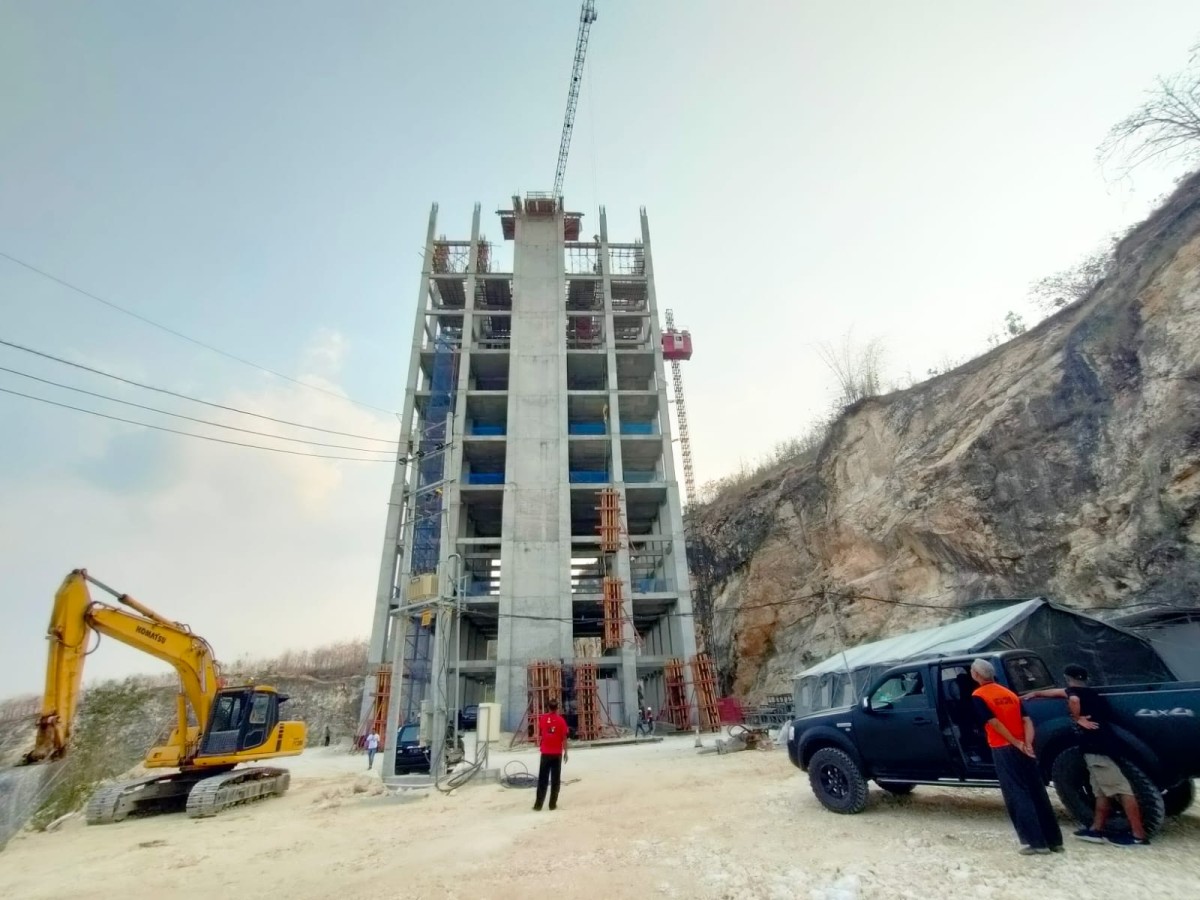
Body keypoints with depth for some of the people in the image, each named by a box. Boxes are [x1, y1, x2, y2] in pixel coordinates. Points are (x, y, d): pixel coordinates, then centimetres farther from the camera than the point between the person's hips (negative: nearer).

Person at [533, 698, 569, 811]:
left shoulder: (542, 718, -2)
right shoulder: (561, 720, -7)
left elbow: (539, 734, 9)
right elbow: (564, 738, -6)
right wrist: (565, 752, 2)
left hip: (545, 753, 1)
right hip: (557, 754, -1)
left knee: (542, 780, 7)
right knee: (555, 780, 7)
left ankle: (538, 804, 7)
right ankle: (553, 804, 9)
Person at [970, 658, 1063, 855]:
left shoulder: (978, 696, -7)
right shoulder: (1010, 693, 13)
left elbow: (995, 723, -14)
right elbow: (1027, 720, 3)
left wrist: (1016, 743, -8)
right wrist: (1027, 744, -7)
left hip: (1003, 750, -6)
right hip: (1023, 748, 6)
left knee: (1017, 795, 2)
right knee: (1037, 792, 13)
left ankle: (1035, 841, 4)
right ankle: (1054, 840, 19)